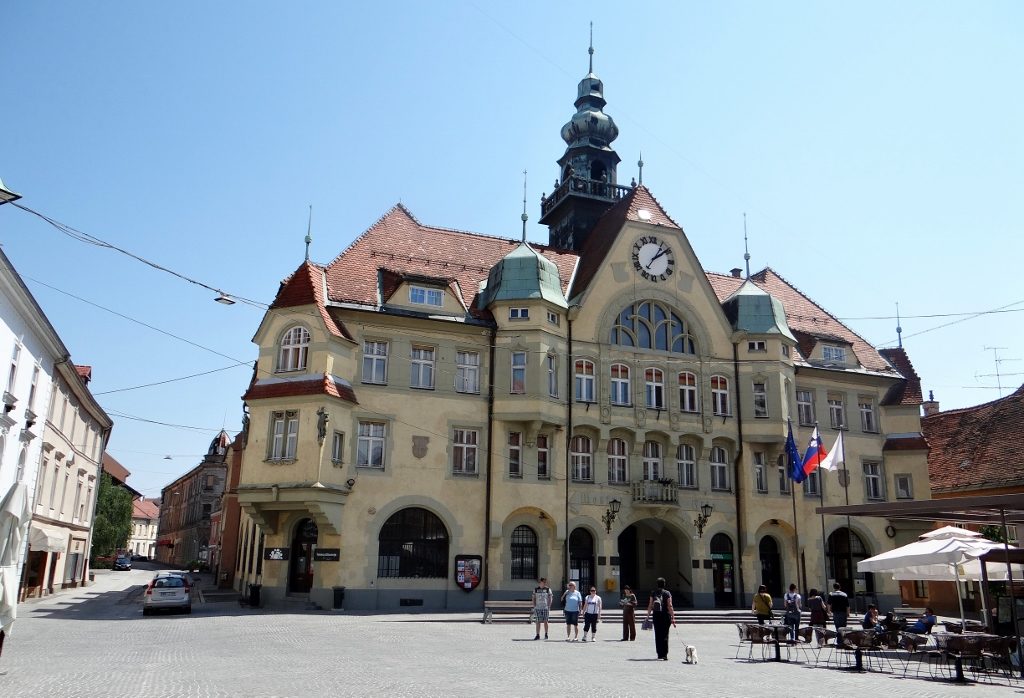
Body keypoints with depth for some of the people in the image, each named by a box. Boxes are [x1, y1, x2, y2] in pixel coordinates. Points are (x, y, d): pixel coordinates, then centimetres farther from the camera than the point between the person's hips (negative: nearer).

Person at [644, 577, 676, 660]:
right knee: (665, 636, 1)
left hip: (656, 616, 3)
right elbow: (670, 606, -10)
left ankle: (659, 654, 15)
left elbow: (650, 606, 3)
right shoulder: (667, 593, -6)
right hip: (665, 616, -3)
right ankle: (664, 654, -6)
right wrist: (673, 618, -8)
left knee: (657, 635, 11)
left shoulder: (653, 593, 3)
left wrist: (648, 616, 11)